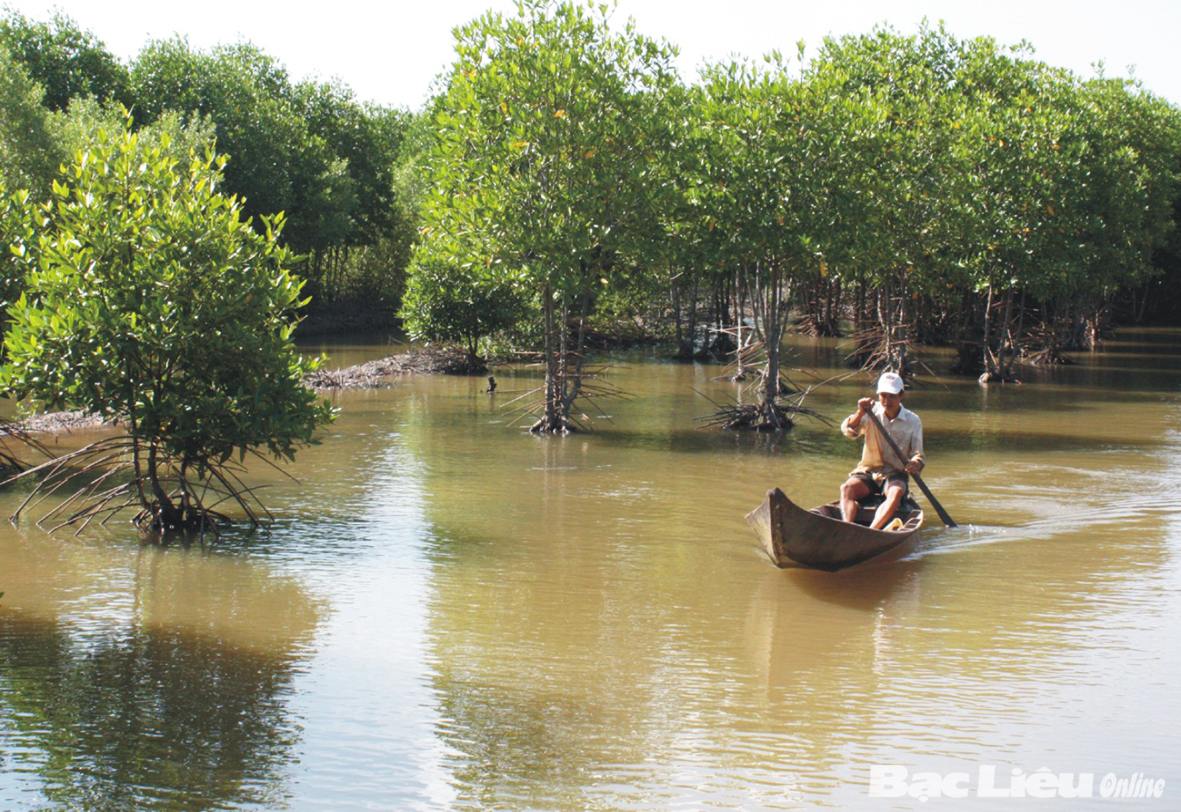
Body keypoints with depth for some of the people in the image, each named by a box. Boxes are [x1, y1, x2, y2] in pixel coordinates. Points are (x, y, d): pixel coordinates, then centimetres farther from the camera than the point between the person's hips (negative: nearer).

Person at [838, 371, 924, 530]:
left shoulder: (912, 421, 2)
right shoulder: (872, 413, 2)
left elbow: (917, 454, -1)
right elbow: (848, 431, -14)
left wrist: (915, 464, -26)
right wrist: (860, 413, -33)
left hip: (895, 474, -1)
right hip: (868, 471, 1)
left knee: (896, 492, -35)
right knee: (847, 488, -30)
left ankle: (872, 531, -51)